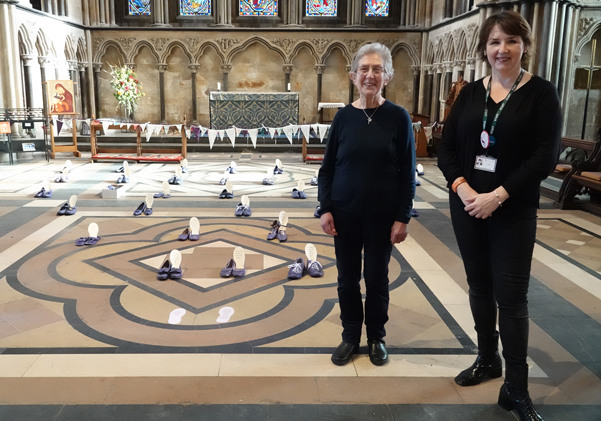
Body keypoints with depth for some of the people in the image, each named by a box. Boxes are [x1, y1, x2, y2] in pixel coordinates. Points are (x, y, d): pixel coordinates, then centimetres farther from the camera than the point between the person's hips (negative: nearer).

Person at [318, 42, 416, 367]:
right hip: (345, 213, 2)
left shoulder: (398, 117, -6)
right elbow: (327, 167, 3)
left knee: (377, 277, 11)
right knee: (347, 277, 11)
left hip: (382, 215, -1)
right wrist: (325, 209, -4)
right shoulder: (344, 117, -1)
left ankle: (376, 337, 31)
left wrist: (402, 217, -7)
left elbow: (407, 172, -4)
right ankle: (350, 336, 30)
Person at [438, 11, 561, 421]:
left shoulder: (541, 93, -4)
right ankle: (487, 359, 33)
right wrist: (461, 187, -14)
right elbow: (447, 148, 3)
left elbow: (545, 157, -12)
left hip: (513, 211, -4)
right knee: (479, 286, 15)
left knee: (511, 296, -2)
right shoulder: (471, 93, 7)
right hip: (466, 206, 4)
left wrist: (497, 196, -19)